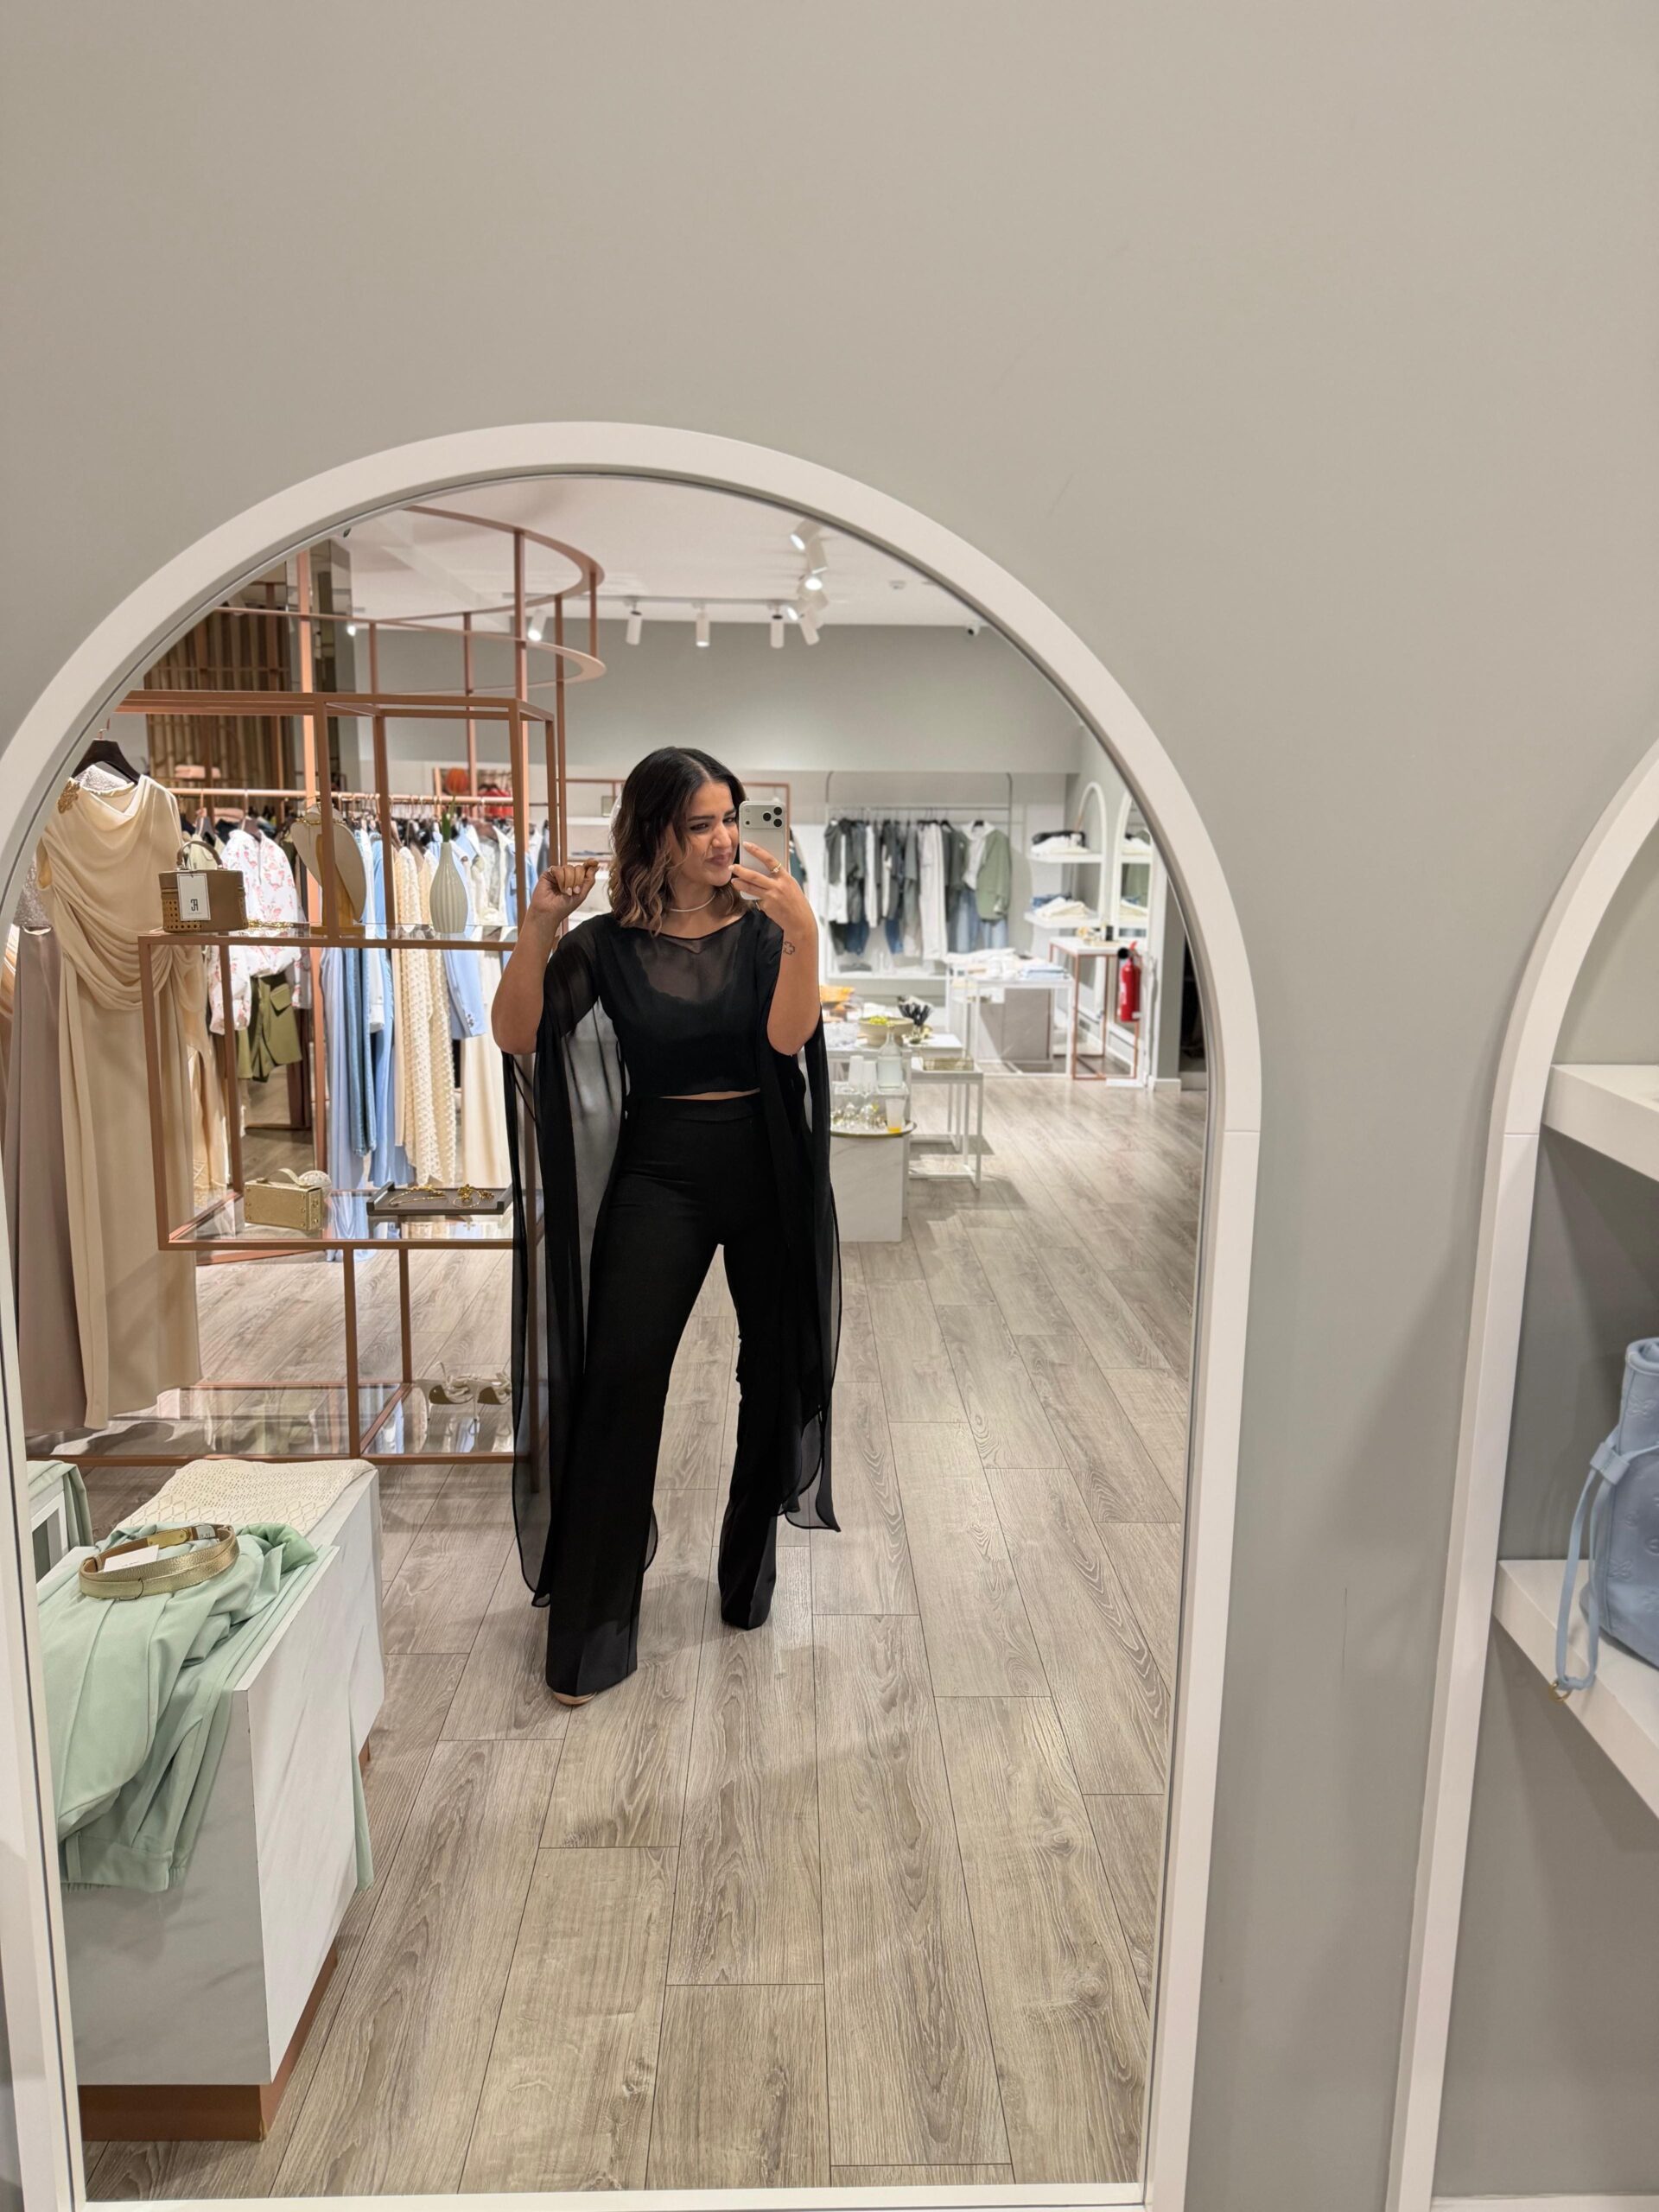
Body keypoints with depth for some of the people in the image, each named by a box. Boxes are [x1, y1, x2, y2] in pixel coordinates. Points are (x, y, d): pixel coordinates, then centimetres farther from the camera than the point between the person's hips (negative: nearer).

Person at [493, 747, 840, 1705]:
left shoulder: (763, 926, 0)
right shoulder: (608, 943, 0)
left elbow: (789, 1036, -18)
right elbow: (519, 1036, -11)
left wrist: (803, 932, -33)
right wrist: (537, 933, -25)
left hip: (764, 1167, 1)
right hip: (657, 1172, -1)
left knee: (777, 1371, 10)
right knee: (618, 1382, -7)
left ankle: (750, 1569, 32)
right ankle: (591, 1628, 3)